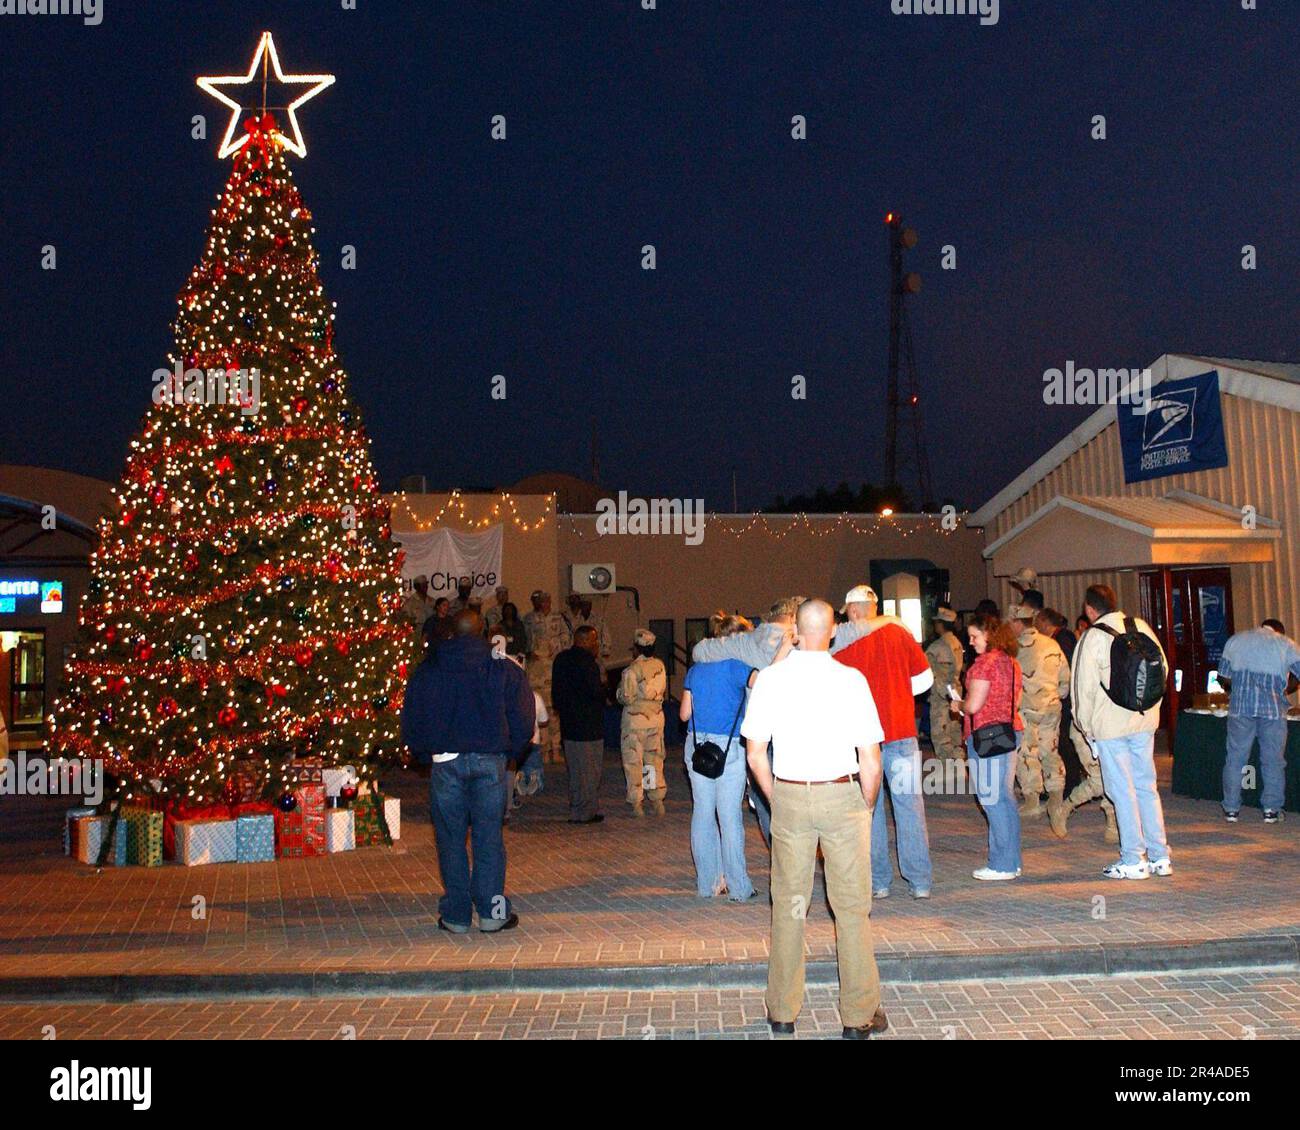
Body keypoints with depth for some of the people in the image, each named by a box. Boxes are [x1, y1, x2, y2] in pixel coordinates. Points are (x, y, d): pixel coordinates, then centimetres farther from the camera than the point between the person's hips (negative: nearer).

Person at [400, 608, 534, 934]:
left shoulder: (427, 671, 3)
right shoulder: (504, 670, 0)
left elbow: (411, 725, 7)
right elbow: (523, 722, 1)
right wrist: (506, 752, 14)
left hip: (445, 762, 0)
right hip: (489, 761, 0)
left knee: (451, 838, 8)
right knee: (488, 837, 6)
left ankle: (456, 915, 12)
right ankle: (492, 912, 7)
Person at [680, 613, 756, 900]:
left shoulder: (695, 669, 11)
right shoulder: (735, 666, -8)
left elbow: (684, 713, 13)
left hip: (697, 745, 6)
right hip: (727, 748, -6)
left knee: (702, 813, 10)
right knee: (731, 817, 1)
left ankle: (708, 883, 16)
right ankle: (738, 887, 7)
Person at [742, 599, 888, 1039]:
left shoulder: (769, 678, -4)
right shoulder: (851, 679, -8)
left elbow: (756, 756, 0)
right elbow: (871, 762, -8)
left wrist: (778, 801, 12)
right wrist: (866, 806, 8)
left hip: (788, 796, 2)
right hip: (842, 795, -1)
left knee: (788, 905, 12)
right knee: (852, 906, 8)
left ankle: (782, 1010, 22)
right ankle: (859, 1015, 17)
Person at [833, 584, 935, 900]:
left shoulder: (843, 644, -6)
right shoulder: (898, 633, 1)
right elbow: (925, 678, 6)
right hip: (901, 731, 2)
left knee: (869, 809, 8)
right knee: (909, 805, 7)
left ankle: (878, 881, 13)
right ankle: (920, 881, 9)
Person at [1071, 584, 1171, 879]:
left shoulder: (1092, 638, -11)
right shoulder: (1141, 626, 4)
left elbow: (1084, 687, -10)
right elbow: (1163, 668, 10)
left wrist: (1086, 727, 1)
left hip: (1111, 725, -5)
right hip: (1145, 721, 5)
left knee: (1122, 791, 2)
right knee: (1147, 787, 14)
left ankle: (1133, 860, 7)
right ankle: (1159, 856, 18)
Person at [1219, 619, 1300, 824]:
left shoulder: (1235, 640, 14)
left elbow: (1224, 677, 11)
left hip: (1240, 706, 1)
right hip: (1273, 707, -1)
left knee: (1235, 758, 6)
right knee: (1273, 760, 8)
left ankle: (1231, 808, 9)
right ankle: (1272, 809, 11)